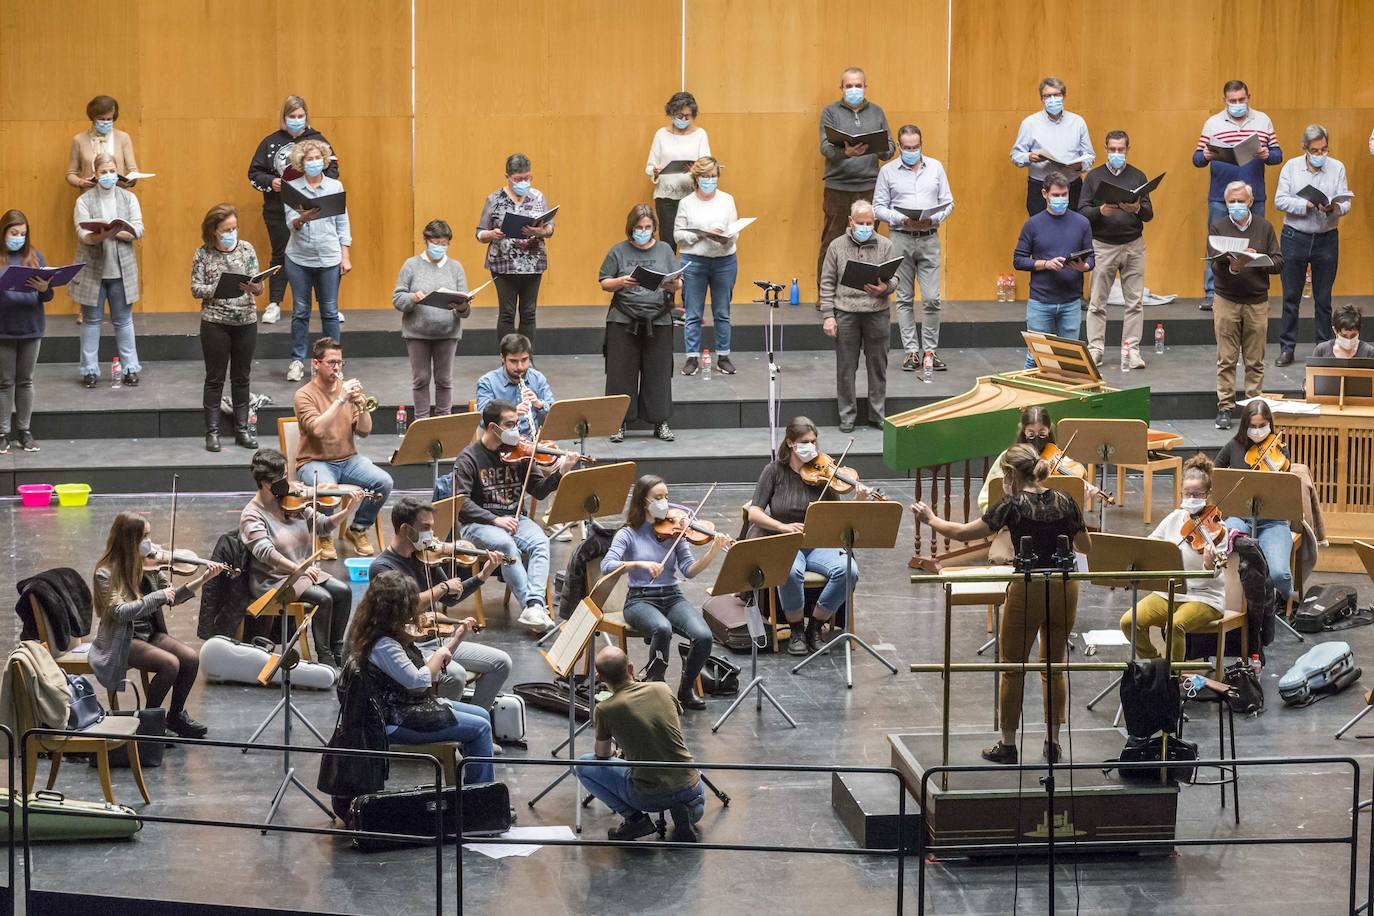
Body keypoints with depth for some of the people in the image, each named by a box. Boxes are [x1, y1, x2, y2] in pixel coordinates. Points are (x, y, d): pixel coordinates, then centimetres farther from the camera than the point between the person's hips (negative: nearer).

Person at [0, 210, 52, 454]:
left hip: (31, 329, 2)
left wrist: (44, 289, -18)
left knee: (25, 381, 11)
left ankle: (24, 431, 19)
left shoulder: (34, 256, 4)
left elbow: (48, 296, 4)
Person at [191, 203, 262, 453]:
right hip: (215, 322, -2)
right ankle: (212, 432, 11)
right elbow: (195, 288, -5)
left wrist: (255, 287, -24)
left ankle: (242, 429, 19)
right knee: (215, 378, 4)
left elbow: (257, 282, -1)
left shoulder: (246, 248, 1)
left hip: (246, 321, 2)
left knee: (241, 377, 10)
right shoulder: (203, 254, -4)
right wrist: (217, 289, -22)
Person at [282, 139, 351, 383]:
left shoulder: (335, 186, 4)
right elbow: (291, 223, -8)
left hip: (329, 258, 1)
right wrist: (303, 218, -31)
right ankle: (297, 360, 13)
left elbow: (343, 223, 7)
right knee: (300, 312, 5)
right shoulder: (292, 188, -1)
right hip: (299, 258, -1)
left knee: (330, 312, 4)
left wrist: (345, 257, 2)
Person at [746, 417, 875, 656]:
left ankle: (815, 627, -8)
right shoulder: (775, 471, -1)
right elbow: (754, 513, -5)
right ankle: (796, 631, -12)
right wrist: (783, 527, -21)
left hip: (820, 545, 2)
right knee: (790, 572, -37)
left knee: (848, 571, -29)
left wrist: (859, 502, -20)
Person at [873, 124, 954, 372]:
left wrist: (933, 219, -10)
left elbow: (948, 202, 9)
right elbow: (879, 207, 2)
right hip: (901, 238, -1)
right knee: (905, 299, 2)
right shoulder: (888, 171, 3)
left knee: (932, 298, -4)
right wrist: (902, 219, -14)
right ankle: (911, 351, 7)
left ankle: (930, 350, 5)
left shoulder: (935, 167, 7)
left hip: (929, 238, 1)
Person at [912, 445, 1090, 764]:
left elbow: (963, 532, -9)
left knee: (1012, 670, 9)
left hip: (1027, 590, -4)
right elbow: (1084, 546, 11)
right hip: (1064, 588, 4)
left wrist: (931, 519, 6)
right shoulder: (1064, 502, 3)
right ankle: (1053, 741, 20)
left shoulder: (1013, 505, -9)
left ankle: (1007, 744, 14)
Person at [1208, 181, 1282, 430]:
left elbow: (1278, 262, 0)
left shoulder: (1264, 227, 6)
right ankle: (1225, 407, 3)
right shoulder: (1218, 227, 1)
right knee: (1226, 359, -1)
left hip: (1257, 302, 1)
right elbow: (1215, 266, -9)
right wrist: (1232, 267, -29)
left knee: (1255, 361, 3)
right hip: (1226, 300, -1)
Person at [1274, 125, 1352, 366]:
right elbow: (1280, 200, -7)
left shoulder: (1337, 168, 0)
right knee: (1291, 297, 5)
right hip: (1294, 238, 0)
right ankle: (1287, 349, 11)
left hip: (1326, 239, 0)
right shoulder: (1291, 167, -1)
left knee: (1323, 298, 8)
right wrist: (1307, 205, -21)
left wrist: (1334, 208, -26)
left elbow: (1345, 204, -3)